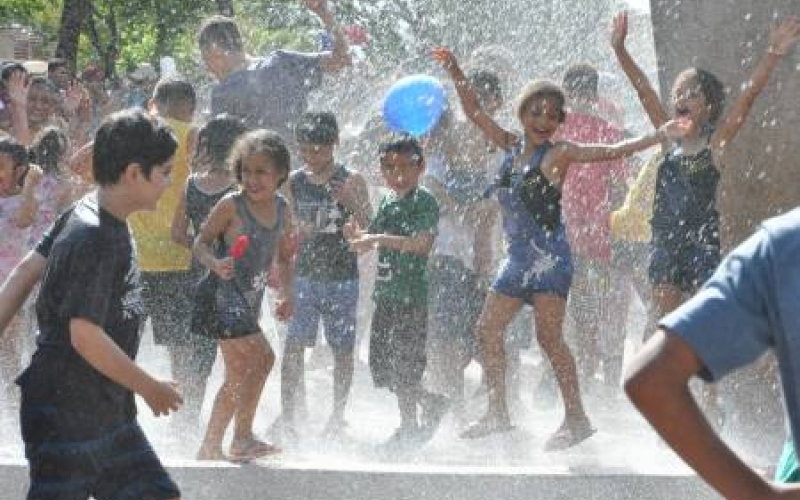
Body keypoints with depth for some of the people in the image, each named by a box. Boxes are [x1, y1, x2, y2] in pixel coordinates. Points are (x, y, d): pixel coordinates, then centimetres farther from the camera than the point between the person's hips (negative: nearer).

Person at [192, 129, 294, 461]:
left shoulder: (282, 210, 7)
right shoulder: (231, 206, -10)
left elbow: (284, 257, 17)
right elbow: (201, 242, -5)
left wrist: (286, 293, 4)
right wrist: (215, 263, -25)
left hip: (249, 301, 8)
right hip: (222, 296, -8)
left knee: (238, 376, 14)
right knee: (261, 357, -19)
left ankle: (211, 446, 26)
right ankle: (242, 437, -13)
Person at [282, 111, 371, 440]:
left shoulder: (351, 181, -3)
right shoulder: (293, 182, 5)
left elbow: (370, 228, -8)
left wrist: (351, 203, -23)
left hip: (341, 277, -2)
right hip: (303, 274, 2)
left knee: (342, 348, 5)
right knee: (294, 346, -7)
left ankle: (338, 416, 18)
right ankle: (287, 415, -3)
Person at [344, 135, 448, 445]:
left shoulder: (424, 201, -10)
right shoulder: (387, 202, 14)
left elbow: (421, 244, -23)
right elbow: (369, 240, 19)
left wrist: (380, 238, -29)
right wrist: (356, 234, -4)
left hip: (411, 294, -8)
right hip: (385, 293, 8)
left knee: (404, 364, -5)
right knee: (379, 362, 9)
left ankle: (409, 425, 8)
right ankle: (430, 403, 24)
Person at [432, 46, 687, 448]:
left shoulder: (557, 154, -8)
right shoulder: (512, 147, 10)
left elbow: (611, 151, -16)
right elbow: (475, 112, 18)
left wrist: (659, 136, -25)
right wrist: (456, 74, 13)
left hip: (549, 256, -7)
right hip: (518, 258, 7)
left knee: (549, 336, -13)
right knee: (487, 328, 9)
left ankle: (576, 418, -11)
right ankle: (497, 412, 17)